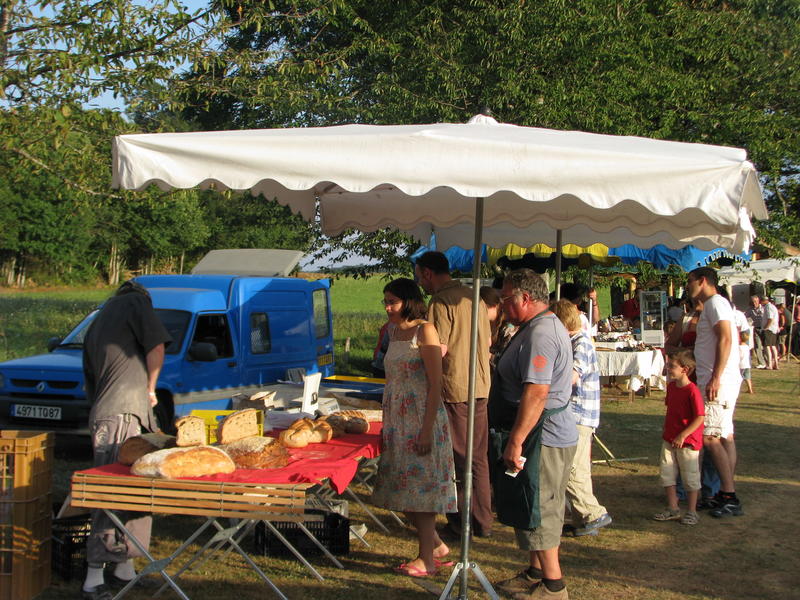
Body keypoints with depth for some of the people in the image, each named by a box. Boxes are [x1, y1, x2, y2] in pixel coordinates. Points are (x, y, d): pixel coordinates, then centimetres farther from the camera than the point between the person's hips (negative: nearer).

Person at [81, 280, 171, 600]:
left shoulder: (96, 325, 29)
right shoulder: (135, 302, 6)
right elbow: (156, 348, -7)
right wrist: (150, 388, 6)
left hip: (102, 414, 9)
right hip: (124, 413, -9)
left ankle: (124, 568, 19)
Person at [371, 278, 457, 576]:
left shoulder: (424, 331, -11)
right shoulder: (395, 332, 13)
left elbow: (436, 384, -15)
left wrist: (427, 429, -20)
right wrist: (387, 423, 16)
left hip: (421, 418, -8)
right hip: (396, 418, 8)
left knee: (420, 484, -3)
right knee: (403, 487, 10)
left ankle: (426, 558, 6)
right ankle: (437, 545, 25)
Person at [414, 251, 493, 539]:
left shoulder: (441, 302, -14)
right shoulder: (474, 298, 13)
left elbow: (439, 349, -19)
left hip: (452, 388, -8)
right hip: (480, 386, 8)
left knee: (454, 460, 1)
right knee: (478, 459, 14)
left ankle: (459, 525, 7)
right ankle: (483, 523, 20)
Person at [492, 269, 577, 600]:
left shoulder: (540, 334, -20)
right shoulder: (549, 326, 16)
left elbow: (536, 392, -28)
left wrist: (515, 442, -27)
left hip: (542, 437, -11)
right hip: (551, 435, 11)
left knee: (537, 512, -1)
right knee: (534, 510, 19)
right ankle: (535, 573, 30)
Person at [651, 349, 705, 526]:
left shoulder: (692, 391, -19)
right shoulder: (671, 386, 6)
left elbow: (700, 418, -21)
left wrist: (682, 436, -22)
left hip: (687, 442, -8)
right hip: (669, 440, 8)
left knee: (690, 478, 4)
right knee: (667, 474, 10)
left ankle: (691, 512, 16)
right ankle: (672, 509, 20)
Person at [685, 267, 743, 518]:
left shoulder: (716, 303, -11)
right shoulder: (712, 305, 20)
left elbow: (725, 339, -22)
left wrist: (715, 378, -26)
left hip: (719, 383, -11)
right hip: (720, 383, 11)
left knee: (710, 438, -12)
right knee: (724, 436, 11)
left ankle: (729, 497, -10)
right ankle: (727, 494, 16)